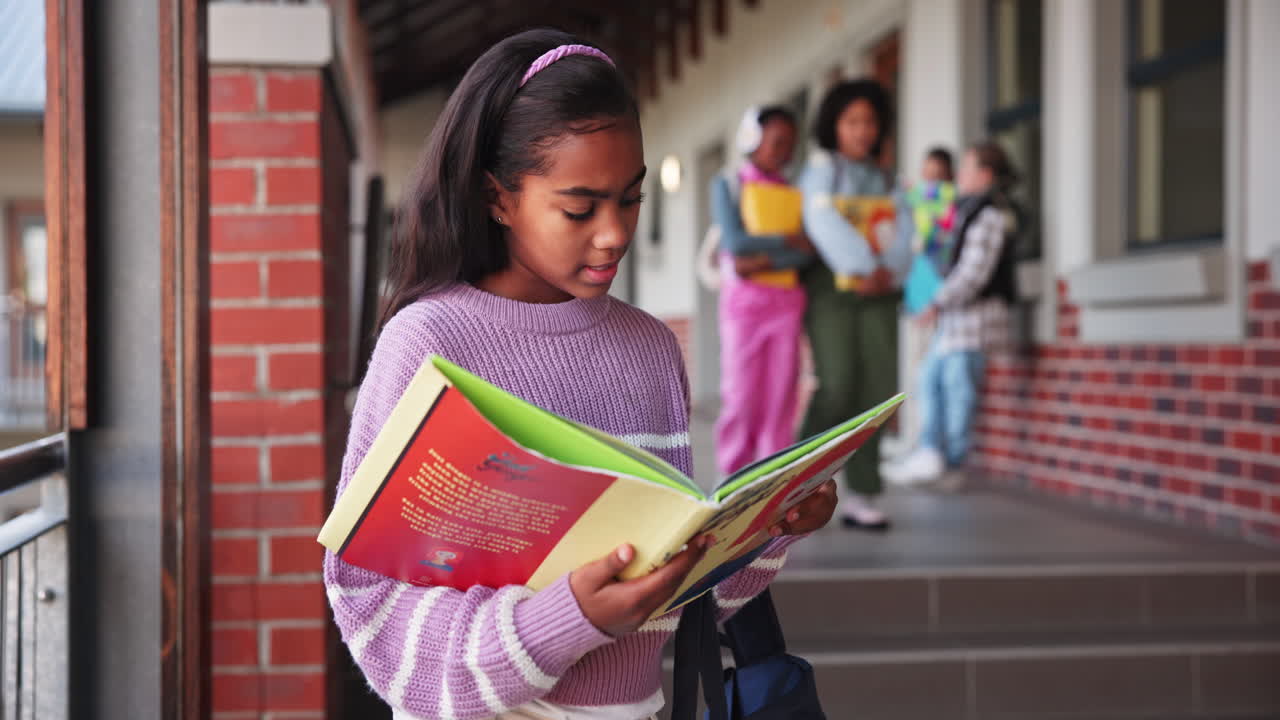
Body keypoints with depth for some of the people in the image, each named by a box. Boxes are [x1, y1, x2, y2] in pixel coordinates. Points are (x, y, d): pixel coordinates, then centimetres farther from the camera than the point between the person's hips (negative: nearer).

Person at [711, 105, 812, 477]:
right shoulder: (727, 184, 4)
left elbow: (806, 252, -1)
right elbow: (734, 241, -11)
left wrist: (763, 262, -14)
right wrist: (789, 241, -8)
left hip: (786, 301, 3)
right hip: (743, 298, -3)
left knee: (781, 394, 1)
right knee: (741, 394, -3)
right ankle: (732, 477, 6)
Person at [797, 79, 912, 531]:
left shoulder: (881, 179, 19)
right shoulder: (822, 167, 4)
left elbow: (902, 231, 6)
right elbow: (823, 220, -12)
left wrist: (887, 271, -13)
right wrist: (862, 267, -22)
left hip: (877, 292, 5)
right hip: (831, 285, -4)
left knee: (878, 387, -6)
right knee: (838, 384, -15)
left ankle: (860, 496, -2)